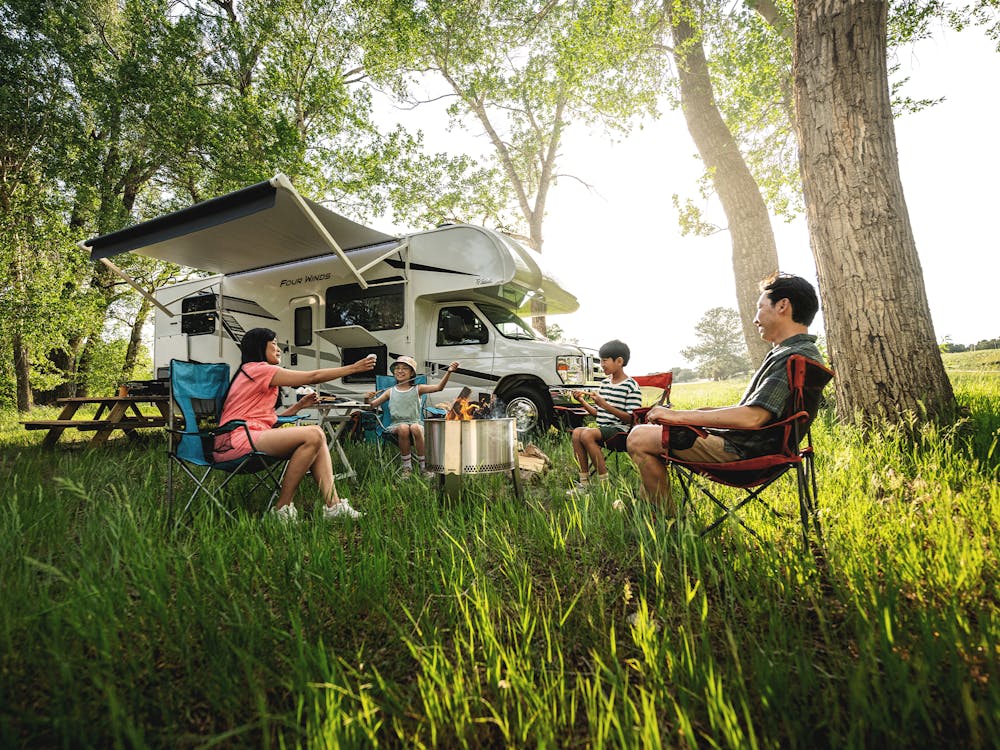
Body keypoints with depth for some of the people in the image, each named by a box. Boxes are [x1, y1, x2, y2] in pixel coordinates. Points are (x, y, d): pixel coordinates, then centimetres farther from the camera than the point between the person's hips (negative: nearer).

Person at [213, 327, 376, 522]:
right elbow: (312, 377, -8)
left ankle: (333, 504, -14)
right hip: (236, 441, -10)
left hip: (252, 436, 10)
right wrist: (354, 367, -5)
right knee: (313, 436, -22)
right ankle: (282, 508, -15)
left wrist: (299, 406, 12)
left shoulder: (250, 372, 25)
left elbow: (268, 419, 17)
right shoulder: (258, 368, -6)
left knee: (316, 433, -2)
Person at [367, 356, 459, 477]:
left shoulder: (417, 389, 8)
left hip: (416, 422, -1)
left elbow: (438, 387, -6)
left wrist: (448, 372, -19)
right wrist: (369, 399, -12)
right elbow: (373, 404, 11)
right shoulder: (390, 392, 13)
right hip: (397, 424, 1)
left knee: (415, 428, -36)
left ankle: (424, 467, -21)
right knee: (403, 428, -34)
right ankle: (407, 467, -18)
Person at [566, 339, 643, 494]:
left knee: (587, 434, -30)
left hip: (620, 429, -7)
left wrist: (604, 404, -19)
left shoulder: (632, 387, -6)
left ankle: (605, 482, -23)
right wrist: (582, 401, 4)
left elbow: (630, 419, -13)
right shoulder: (604, 384, 18)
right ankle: (584, 482, -18)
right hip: (602, 429, 7)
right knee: (577, 432, -20)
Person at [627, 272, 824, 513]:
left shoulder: (797, 356, -20)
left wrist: (679, 415, -24)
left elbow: (752, 417, -30)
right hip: (742, 441, 11)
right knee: (653, 426, 20)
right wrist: (687, 413, 11)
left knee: (639, 438, -16)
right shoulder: (788, 353, 14)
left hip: (742, 451, -11)